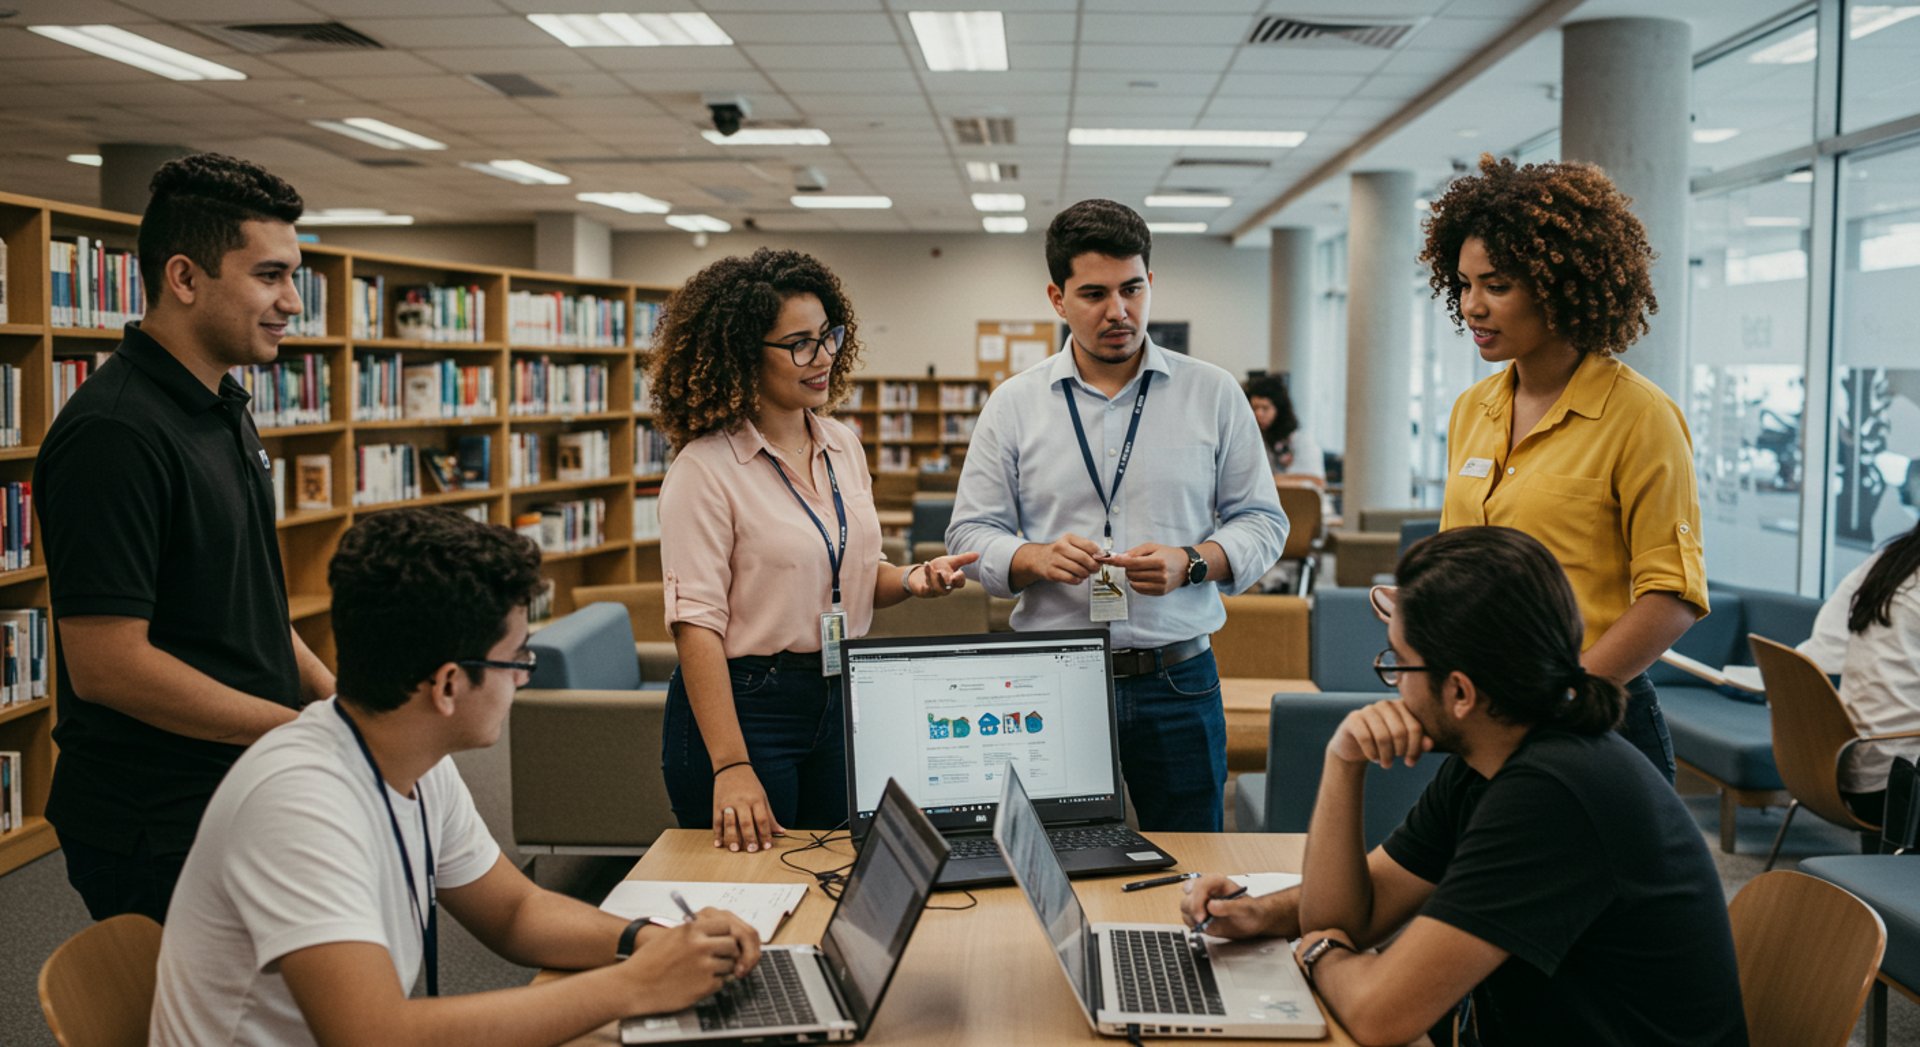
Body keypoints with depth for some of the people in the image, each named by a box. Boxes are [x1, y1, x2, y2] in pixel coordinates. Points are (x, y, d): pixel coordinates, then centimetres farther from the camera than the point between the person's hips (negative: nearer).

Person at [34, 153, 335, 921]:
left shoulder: (224, 410, 9)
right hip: (156, 838, -9)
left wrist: (330, 695, 4)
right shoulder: (115, 433, -22)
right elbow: (105, 663, -25)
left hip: (240, 797, 9)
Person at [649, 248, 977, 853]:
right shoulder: (705, 468, -14)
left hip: (841, 703, 6)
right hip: (745, 706, -6)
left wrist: (912, 580, -3)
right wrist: (731, 767, -24)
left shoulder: (843, 446, 7)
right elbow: (696, 623, -19)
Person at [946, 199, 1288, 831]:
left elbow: (1262, 520, 6)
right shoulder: (1014, 404, 5)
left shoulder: (1213, 394, 4)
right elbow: (971, 534, 5)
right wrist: (1037, 558, -16)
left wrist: (1192, 562, -13)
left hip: (1178, 679, 0)